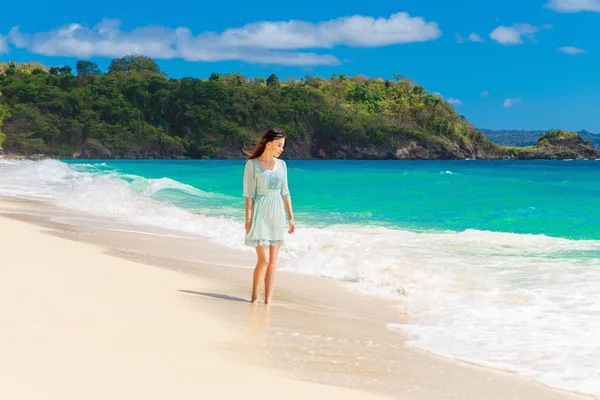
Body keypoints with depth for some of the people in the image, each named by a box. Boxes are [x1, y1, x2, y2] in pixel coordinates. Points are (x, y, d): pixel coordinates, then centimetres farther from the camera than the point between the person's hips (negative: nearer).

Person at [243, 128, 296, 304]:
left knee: (273, 261, 4)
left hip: (277, 215, 5)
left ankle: (268, 299, 10)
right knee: (264, 260, -12)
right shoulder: (252, 164, -6)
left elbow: (285, 193, 12)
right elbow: (249, 194, -7)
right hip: (260, 215, -5)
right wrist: (248, 219, -12)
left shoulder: (281, 164, 9)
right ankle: (254, 296, 6)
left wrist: (291, 218, 9)